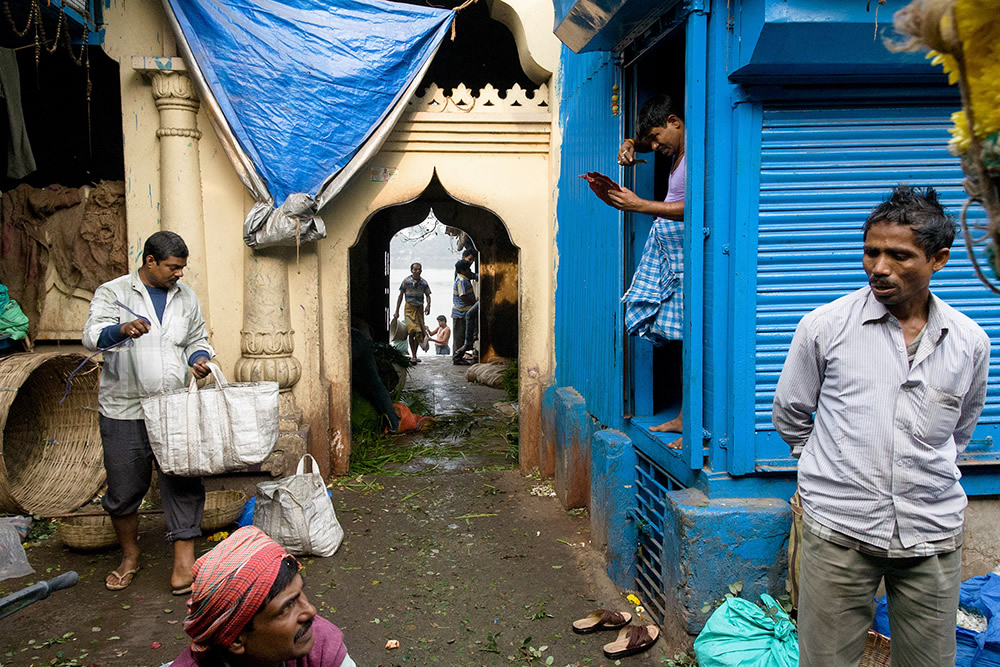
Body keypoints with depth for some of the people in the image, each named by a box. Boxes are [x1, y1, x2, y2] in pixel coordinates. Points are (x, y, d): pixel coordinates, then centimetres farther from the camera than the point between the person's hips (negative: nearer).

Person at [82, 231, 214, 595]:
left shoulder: (186, 296, 11)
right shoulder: (112, 292, -1)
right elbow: (92, 336, -15)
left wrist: (199, 357, 0)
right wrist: (122, 330, -36)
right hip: (125, 411, -2)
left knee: (183, 484, -1)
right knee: (124, 488, 8)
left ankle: (184, 560, 8)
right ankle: (130, 556, 29)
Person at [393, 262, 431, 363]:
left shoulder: (424, 283, 6)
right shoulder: (406, 281, -1)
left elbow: (428, 295, 13)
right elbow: (400, 296, 4)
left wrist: (428, 305, -9)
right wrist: (397, 311, 2)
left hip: (419, 308, 3)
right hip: (409, 307, -3)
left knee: (419, 333, 2)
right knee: (411, 331, -14)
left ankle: (414, 355, 14)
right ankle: (413, 355, -10)